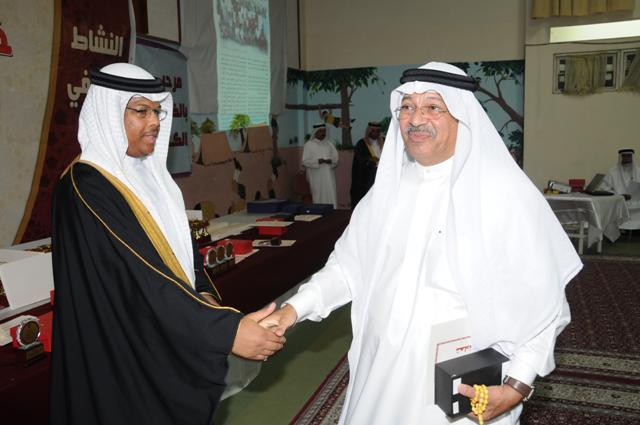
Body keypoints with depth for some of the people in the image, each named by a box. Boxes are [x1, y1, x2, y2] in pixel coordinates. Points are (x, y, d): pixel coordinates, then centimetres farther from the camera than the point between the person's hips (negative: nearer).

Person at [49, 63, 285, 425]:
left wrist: (205, 294, -10)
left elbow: (181, 249, 8)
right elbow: (139, 276, -29)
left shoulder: (149, 174, 5)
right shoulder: (86, 187, -21)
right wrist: (226, 330, -32)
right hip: (122, 348, -7)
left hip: (167, 338, 8)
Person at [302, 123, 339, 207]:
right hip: (316, 178, -3)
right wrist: (317, 161, -19)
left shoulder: (330, 144, 13)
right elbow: (305, 161, -4)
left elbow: (336, 158, 11)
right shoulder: (309, 144, 2)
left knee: (331, 197, -2)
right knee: (318, 199, -2)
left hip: (329, 176, 3)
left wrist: (330, 161, -12)